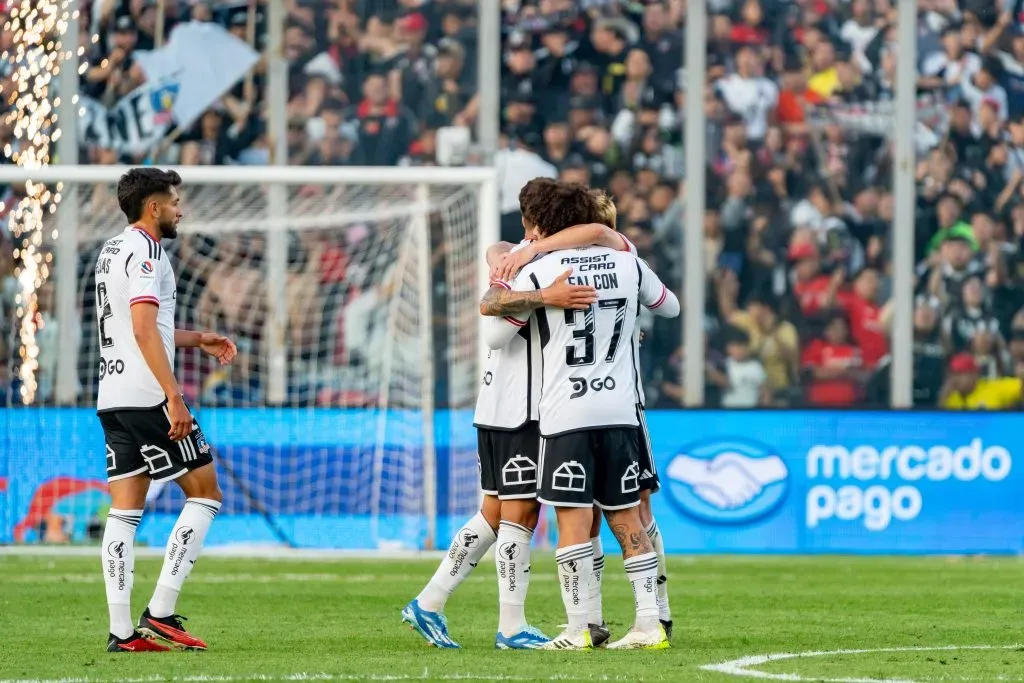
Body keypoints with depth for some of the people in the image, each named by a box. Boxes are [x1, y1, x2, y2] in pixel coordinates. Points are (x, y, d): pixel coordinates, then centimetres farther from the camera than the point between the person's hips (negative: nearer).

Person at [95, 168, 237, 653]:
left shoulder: (111, 251, 19)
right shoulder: (144, 253, -11)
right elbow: (144, 330, -21)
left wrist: (198, 339, 30)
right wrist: (174, 398, -24)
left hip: (113, 398, 9)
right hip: (146, 397, -9)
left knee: (125, 509, 5)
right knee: (205, 492, -1)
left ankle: (122, 630, 0)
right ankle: (160, 612, -7)